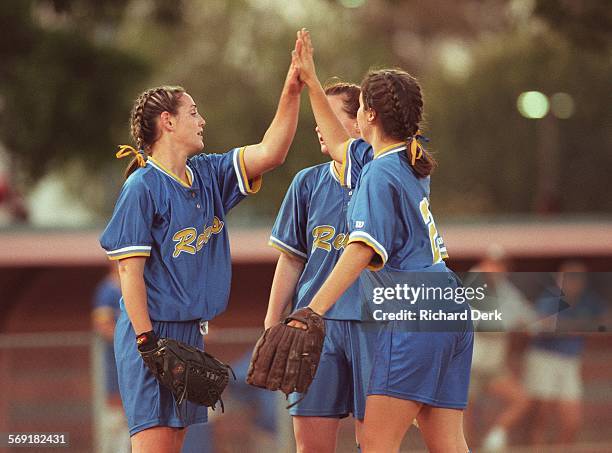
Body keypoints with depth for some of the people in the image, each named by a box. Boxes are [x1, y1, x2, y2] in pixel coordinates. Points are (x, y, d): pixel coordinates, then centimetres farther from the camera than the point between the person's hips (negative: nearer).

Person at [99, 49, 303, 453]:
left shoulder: (208, 175, 12)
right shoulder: (143, 187, -10)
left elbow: (270, 153, 7)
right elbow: (130, 270, -13)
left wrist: (292, 93, -3)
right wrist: (146, 341, -19)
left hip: (191, 330, 8)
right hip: (153, 330, -8)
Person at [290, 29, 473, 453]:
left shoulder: (380, 175, -10)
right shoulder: (411, 165, 18)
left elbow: (363, 250, -21)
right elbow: (340, 144, 36)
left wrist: (314, 310, -27)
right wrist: (311, 81, 41)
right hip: (452, 312, 9)